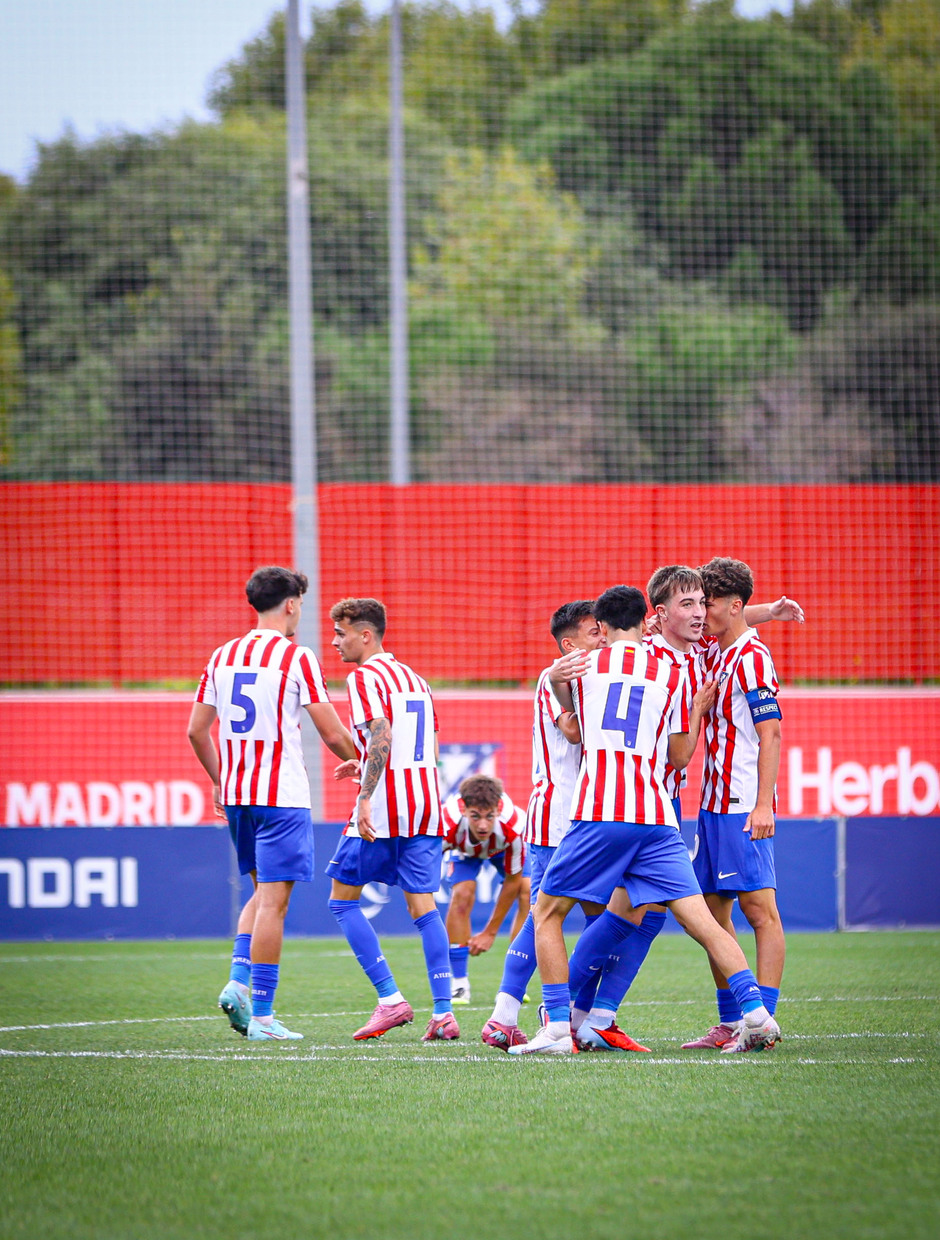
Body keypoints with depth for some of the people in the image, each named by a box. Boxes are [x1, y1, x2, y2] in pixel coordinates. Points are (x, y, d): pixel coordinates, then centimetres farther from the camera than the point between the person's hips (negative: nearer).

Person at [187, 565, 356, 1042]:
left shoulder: (223, 655, 9)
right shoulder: (296, 657, -8)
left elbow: (196, 730, 12)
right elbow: (332, 734, -7)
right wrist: (361, 761, 12)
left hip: (234, 791, 6)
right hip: (282, 795, -6)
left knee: (262, 892, 20)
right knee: (273, 900, -4)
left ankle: (238, 981, 2)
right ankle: (261, 1016, -5)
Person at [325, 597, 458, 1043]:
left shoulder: (365, 677, -6)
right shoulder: (414, 678, 19)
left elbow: (381, 737, -20)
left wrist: (366, 798, -24)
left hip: (385, 808, -7)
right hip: (427, 805, 7)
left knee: (342, 899, 5)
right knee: (423, 905, 6)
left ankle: (390, 999, -3)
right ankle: (443, 1012, -5)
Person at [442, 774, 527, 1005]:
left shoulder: (512, 828, -42)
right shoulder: (450, 825, -45)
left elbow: (513, 880, -26)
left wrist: (490, 932, -19)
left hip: (502, 848, 1)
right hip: (465, 849, -1)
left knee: (528, 895, -20)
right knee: (462, 895, -26)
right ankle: (459, 985, -15)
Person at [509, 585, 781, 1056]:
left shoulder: (581, 666, 10)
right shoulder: (673, 675, 11)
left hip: (597, 815, -2)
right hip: (655, 817, 2)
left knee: (547, 913, 11)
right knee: (700, 919, 0)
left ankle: (557, 1027, 1)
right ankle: (755, 1010, -13)